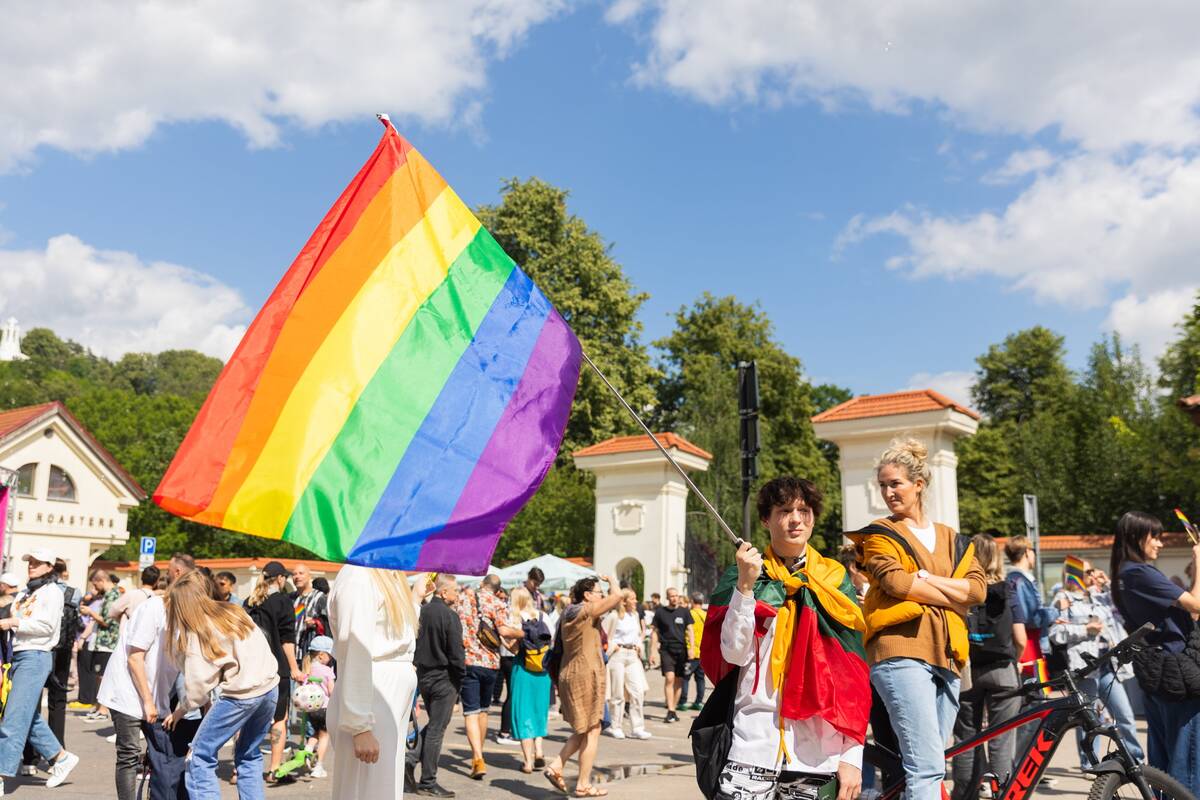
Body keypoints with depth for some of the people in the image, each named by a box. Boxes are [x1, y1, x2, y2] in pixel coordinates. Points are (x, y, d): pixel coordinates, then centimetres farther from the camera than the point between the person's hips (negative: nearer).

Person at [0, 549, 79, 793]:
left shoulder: (52, 591, -4)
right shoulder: (25, 594, 18)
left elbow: (47, 626, -13)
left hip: (35, 656, -8)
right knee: (30, 718, 12)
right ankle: (61, 758, 23)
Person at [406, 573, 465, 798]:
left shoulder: (421, 611, 5)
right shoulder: (450, 616, -17)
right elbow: (456, 653, -17)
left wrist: (419, 666, 16)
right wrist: (460, 678, -4)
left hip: (423, 676, 7)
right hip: (444, 679, -7)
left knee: (432, 726, 22)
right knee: (436, 730, 2)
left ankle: (411, 760, 8)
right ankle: (428, 783, 9)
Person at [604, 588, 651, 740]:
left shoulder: (635, 614, 13)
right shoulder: (614, 616, -7)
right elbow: (608, 637, -3)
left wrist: (638, 646, 10)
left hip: (633, 655, 6)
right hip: (618, 655, -5)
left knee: (638, 690, -4)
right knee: (618, 692, 2)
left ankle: (637, 728, 1)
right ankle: (616, 727, 15)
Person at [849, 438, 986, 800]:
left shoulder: (952, 540, 21)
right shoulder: (879, 535, 7)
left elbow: (978, 588, 5)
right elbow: (896, 582, -11)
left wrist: (925, 578, -7)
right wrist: (952, 595, -3)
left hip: (946, 657, 6)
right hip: (901, 652, -5)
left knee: (930, 766, 7)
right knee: (929, 766, -15)